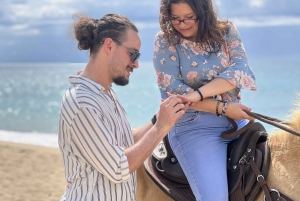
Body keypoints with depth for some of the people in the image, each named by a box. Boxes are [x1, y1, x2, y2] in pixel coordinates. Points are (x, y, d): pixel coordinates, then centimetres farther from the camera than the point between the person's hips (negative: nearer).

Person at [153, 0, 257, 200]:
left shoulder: (226, 31, 5)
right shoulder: (165, 41, -2)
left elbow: (240, 70, -10)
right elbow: (173, 90, -9)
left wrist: (199, 94, -24)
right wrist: (222, 108, -15)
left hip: (237, 120, 4)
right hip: (193, 126, -4)